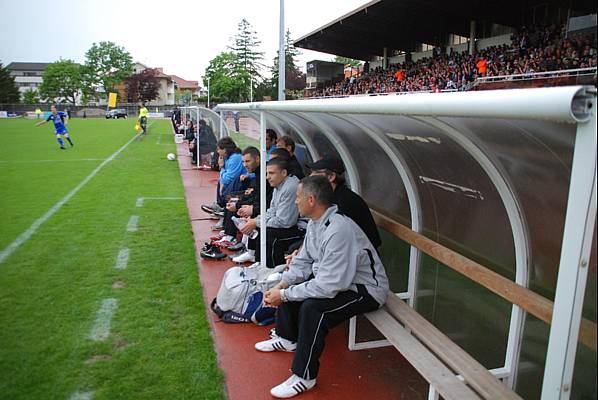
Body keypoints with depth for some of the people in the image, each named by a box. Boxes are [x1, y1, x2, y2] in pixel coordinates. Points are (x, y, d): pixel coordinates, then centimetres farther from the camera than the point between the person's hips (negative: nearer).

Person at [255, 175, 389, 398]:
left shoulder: (339, 230, -33)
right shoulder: (315, 222, -3)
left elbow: (328, 287, -33)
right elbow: (303, 262, 6)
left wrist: (284, 295, -25)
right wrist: (281, 285, -10)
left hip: (366, 289, -10)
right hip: (332, 278, 10)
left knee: (311, 307, -29)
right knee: (288, 286, 9)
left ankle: (304, 377, -10)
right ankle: (287, 339, 30)